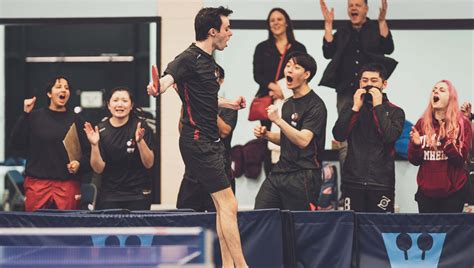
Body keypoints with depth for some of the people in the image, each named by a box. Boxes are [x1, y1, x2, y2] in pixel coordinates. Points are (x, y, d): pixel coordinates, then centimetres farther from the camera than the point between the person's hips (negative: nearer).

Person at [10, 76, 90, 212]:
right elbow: (17, 144, 1)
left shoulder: (75, 120, 9)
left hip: (68, 184, 0)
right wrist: (25, 115, -4)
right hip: (37, 182, 0)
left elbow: (86, 151, 7)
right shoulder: (35, 116, 8)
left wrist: (79, 163, -13)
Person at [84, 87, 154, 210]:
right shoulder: (100, 130, 0)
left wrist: (140, 141, -23)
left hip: (138, 193, -1)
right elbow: (98, 169, -3)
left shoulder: (140, 126, -5)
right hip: (109, 194, 1)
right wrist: (94, 145, -17)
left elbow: (149, 164, -8)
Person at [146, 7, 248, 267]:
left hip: (210, 141, 10)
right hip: (198, 142, -10)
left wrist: (229, 103, 37)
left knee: (224, 206, 12)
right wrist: (157, 87, -54)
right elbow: (168, 78, -32)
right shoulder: (189, 58, -14)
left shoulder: (209, 61, 13)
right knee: (228, 204, -10)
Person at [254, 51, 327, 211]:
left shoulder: (315, 105, -8)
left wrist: (278, 120, -23)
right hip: (280, 172, 8)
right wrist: (266, 135, 11)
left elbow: (303, 140, -19)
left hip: (303, 177, -8)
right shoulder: (288, 104, 19)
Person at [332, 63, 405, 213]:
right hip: (352, 181, 2)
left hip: (381, 183, -2)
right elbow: (338, 135, -2)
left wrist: (378, 106, -8)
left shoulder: (395, 112, 6)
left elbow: (390, 137, -13)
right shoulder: (350, 109, 13)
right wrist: (356, 108, -6)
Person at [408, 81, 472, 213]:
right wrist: (415, 145, -14)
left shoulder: (462, 123, -2)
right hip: (426, 191, 2)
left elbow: (461, 158, -10)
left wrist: (445, 140, -24)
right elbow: (414, 160, 7)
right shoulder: (422, 123, 6)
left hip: (453, 192, -2)